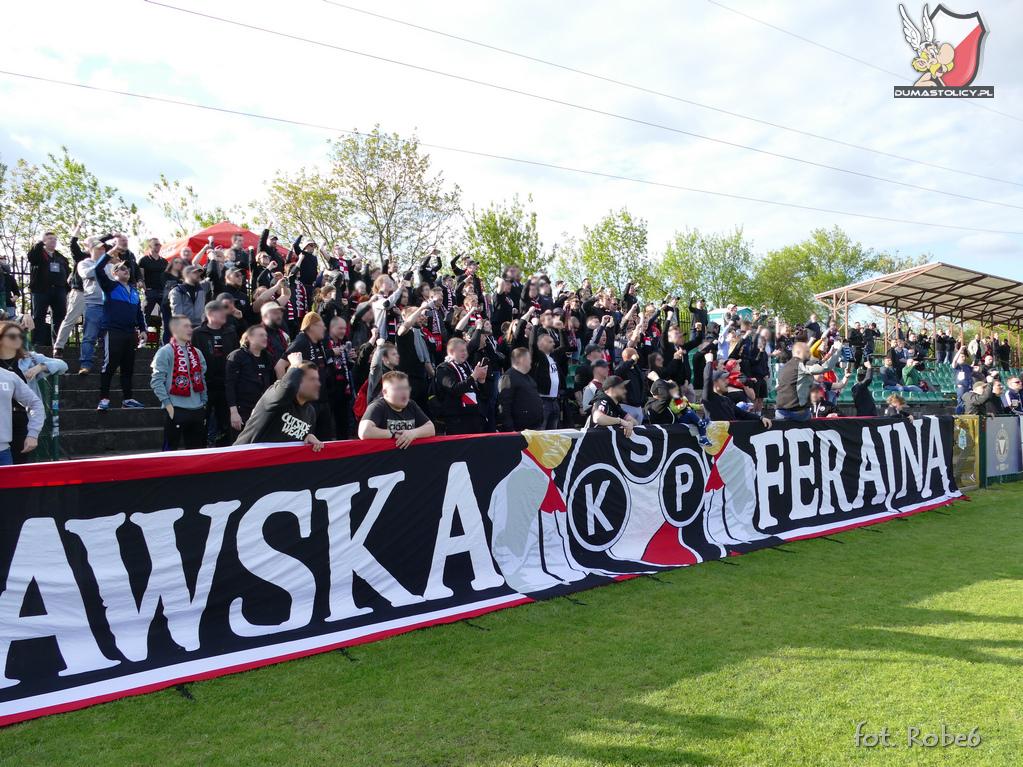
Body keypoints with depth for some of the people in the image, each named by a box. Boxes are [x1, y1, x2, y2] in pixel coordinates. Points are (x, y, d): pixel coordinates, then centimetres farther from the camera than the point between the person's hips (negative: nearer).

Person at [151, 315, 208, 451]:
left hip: (197, 409, 6)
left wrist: (204, 402, 10)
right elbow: (157, 381, -10)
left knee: (197, 450, 11)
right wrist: (168, 404, -13)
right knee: (170, 449, -1)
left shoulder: (196, 353, 15)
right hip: (176, 410, -6)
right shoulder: (165, 352, -5)